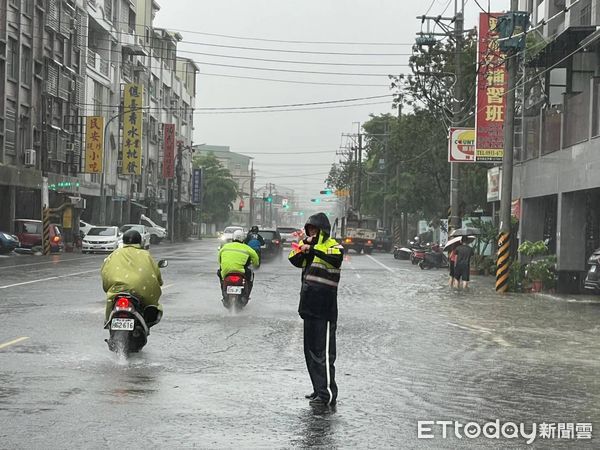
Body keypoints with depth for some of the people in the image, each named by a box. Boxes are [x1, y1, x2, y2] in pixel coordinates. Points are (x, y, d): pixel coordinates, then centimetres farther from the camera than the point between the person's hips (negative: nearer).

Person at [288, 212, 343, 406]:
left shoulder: (332, 245, -5)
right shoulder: (309, 246, 20)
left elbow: (335, 258, -27)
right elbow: (294, 260, 7)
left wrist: (312, 249, -36)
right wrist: (303, 245, -8)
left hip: (324, 307, -9)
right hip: (309, 306, 9)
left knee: (324, 351, -10)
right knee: (310, 350, 14)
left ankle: (328, 393, -9)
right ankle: (318, 390, 22)